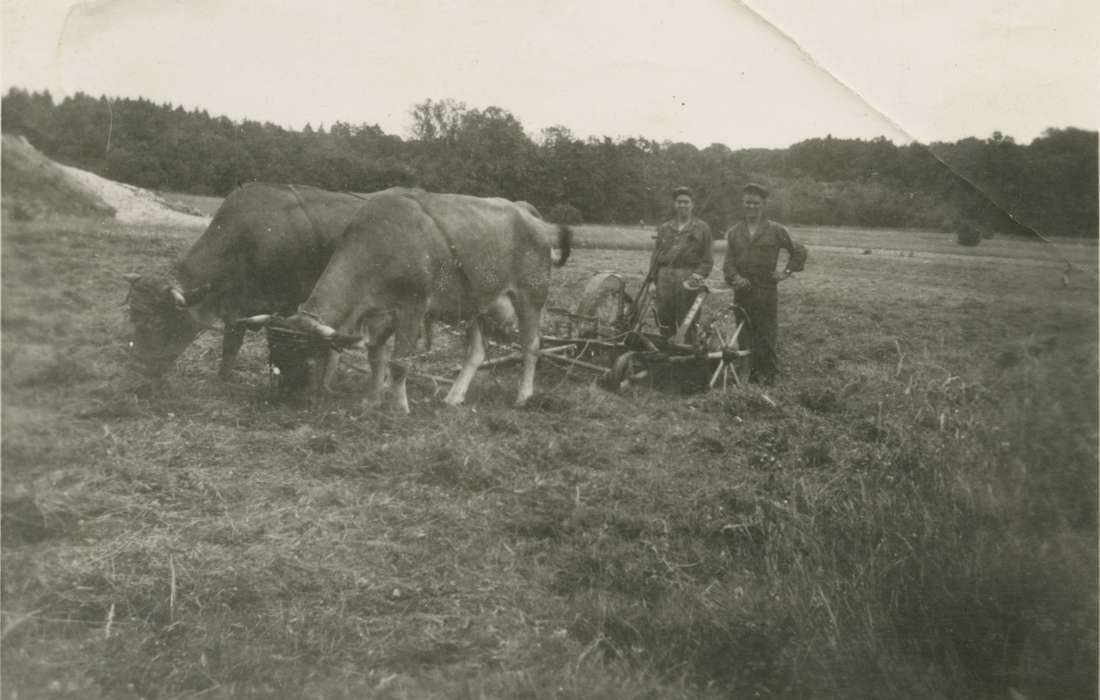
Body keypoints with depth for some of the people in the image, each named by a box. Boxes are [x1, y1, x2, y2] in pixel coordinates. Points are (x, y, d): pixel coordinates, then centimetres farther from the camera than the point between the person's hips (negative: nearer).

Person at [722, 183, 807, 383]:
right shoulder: (734, 232, 11)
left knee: (768, 337, -2)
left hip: (767, 292, -3)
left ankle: (769, 374, 7)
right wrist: (735, 277, -13)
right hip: (742, 293, 3)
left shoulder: (775, 231, 2)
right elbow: (728, 262, 6)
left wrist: (786, 272, 4)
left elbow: (799, 251, 11)